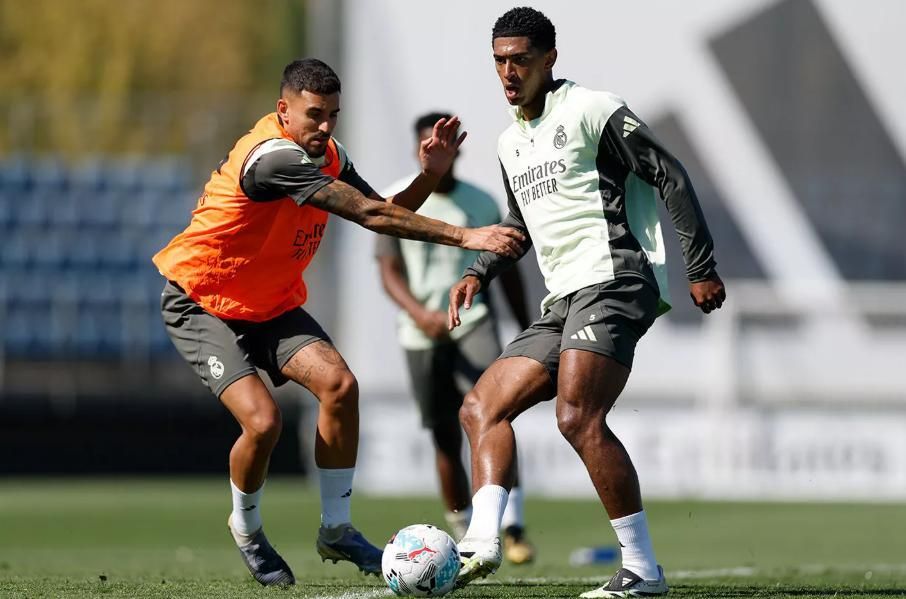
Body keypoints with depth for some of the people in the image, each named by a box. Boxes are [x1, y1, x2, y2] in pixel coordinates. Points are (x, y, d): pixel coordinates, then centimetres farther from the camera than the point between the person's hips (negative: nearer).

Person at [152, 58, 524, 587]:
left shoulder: (328, 156, -1)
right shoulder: (274, 157, -30)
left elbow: (386, 214, 6)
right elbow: (371, 215, -34)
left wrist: (429, 175, -13)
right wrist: (463, 237, -36)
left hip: (271, 304, 7)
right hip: (201, 305, -7)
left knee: (339, 384, -17)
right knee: (262, 420, -23)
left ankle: (336, 529, -4)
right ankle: (246, 529, 9)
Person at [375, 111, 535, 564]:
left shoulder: (481, 204, 7)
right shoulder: (395, 202, 1)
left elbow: (507, 272, 15)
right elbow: (389, 271, -5)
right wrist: (418, 313, -23)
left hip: (474, 322, 0)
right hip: (422, 336, 0)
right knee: (446, 440, 5)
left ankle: (513, 528, -24)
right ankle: (465, 534, 21)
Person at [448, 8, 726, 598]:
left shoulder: (591, 110, -5)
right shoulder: (510, 143, 21)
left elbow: (670, 177, -6)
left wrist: (702, 268, -10)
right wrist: (479, 271, 19)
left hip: (614, 280, -10)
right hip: (563, 302, 10)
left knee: (579, 419, -23)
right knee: (481, 407, 1)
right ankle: (481, 543, -13)